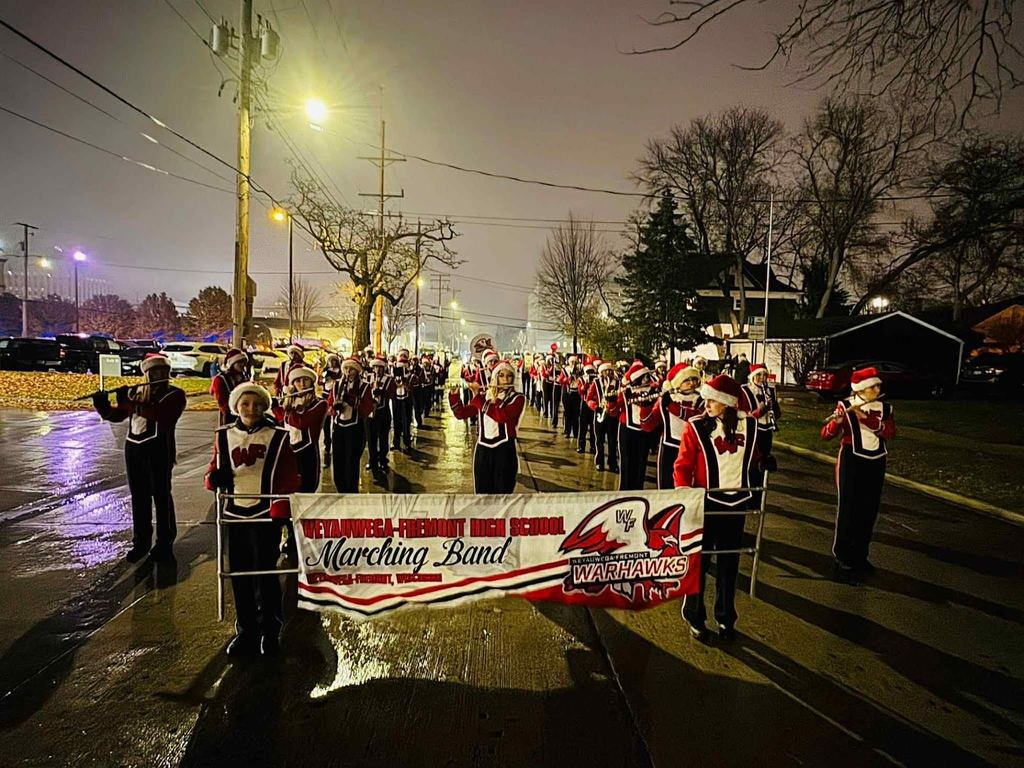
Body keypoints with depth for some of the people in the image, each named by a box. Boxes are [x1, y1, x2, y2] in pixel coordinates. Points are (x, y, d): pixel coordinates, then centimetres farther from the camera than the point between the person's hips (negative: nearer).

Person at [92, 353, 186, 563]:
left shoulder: (174, 394, -6)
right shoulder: (136, 392, 13)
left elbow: (159, 413, -24)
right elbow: (116, 415, 14)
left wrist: (131, 402, -27)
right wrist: (102, 405, -5)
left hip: (159, 449, -6)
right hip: (133, 449, 6)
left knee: (161, 495, 1)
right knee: (138, 497, 13)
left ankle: (165, 543, 12)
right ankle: (141, 541, 25)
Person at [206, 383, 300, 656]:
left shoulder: (278, 436, -3)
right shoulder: (224, 436, 6)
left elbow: (288, 478, -4)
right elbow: (214, 471, 9)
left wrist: (281, 511, -14)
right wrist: (215, 477, -15)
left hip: (266, 513, -3)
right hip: (235, 513, 3)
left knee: (265, 573, 1)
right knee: (240, 574, 12)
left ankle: (270, 631, 19)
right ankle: (246, 631, 28)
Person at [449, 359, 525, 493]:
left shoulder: (517, 398, -5)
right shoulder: (484, 395, 8)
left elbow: (501, 416, -23)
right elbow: (460, 413, 5)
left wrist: (478, 396, -19)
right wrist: (454, 393, -10)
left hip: (504, 452, -3)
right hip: (482, 451, 4)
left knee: (502, 491, 2)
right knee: (481, 491, 10)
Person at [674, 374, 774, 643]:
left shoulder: (748, 425, -1)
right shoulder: (695, 427, -13)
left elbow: (752, 457, 13)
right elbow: (683, 466, -12)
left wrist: (763, 462, -8)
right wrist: (684, 493, -26)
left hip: (737, 502, 4)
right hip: (705, 503, -3)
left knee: (729, 563, 16)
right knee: (699, 561, 7)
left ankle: (725, 618, 33)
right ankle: (695, 618, 25)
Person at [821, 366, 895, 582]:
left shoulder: (885, 408, 4)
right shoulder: (845, 406, -9)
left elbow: (890, 432, -14)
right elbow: (826, 435, -15)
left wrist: (865, 418, -25)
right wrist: (837, 421, -34)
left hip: (875, 464, 5)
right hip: (851, 463, -5)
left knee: (869, 512, 11)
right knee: (847, 510, -2)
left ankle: (860, 557, 26)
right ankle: (841, 559, 9)